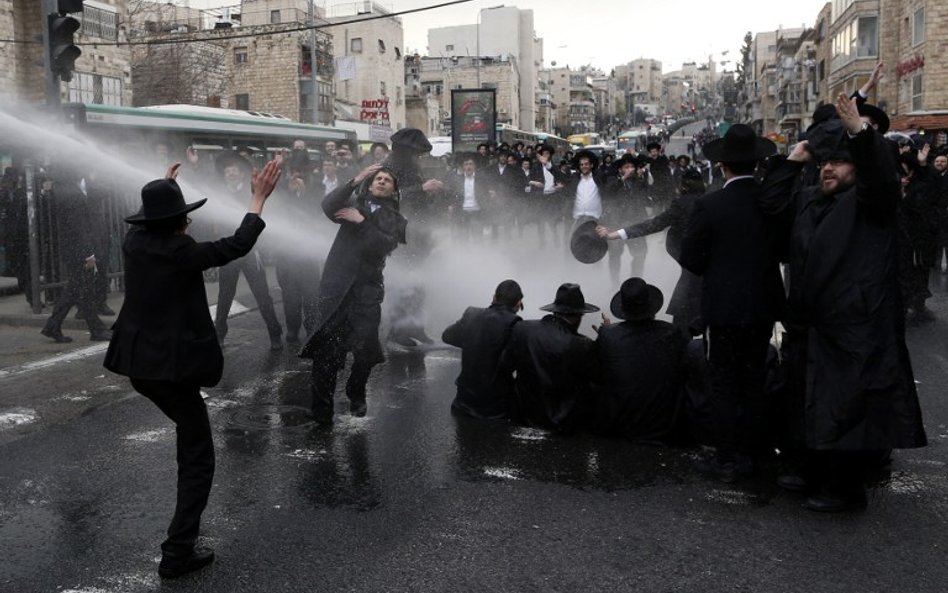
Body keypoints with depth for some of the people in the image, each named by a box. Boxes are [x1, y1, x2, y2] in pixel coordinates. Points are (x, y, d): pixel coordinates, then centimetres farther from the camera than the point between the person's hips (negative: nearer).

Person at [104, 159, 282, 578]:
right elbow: (237, 245, -17)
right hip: (172, 365, -8)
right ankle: (178, 552, 3)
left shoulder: (134, 242, 0)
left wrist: (163, 188, 37)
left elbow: (150, 223, 24)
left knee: (190, 430, 31)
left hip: (137, 361, 8)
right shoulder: (181, 252, -20)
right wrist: (259, 198, -8)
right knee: (198, 458, 4)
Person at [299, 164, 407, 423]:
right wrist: (355, 181, -14)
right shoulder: (354, 203, 15)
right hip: (336, 285, 0)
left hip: (367, 288, 0)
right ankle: (321, 406, 3)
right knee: (325, 346, -6)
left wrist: (361, 222, -12)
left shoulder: (395, 219, 12)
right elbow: (328, 207, -8)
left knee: (365, 348, -3)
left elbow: (383, 246, -8)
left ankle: (356, 396, 23)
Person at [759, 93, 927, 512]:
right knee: (814, 404, 18)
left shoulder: (869, 200, -8)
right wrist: (793, 160, 7)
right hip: (811, 326, 8)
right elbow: (770, 202, 14)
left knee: (848, 410, 0)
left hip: (856, 328, -8)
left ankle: (846, 489, 14)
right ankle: (816, 474, 33)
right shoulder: (810, 200, 14)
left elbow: (881, 176, -27)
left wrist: (860, 132, -43)